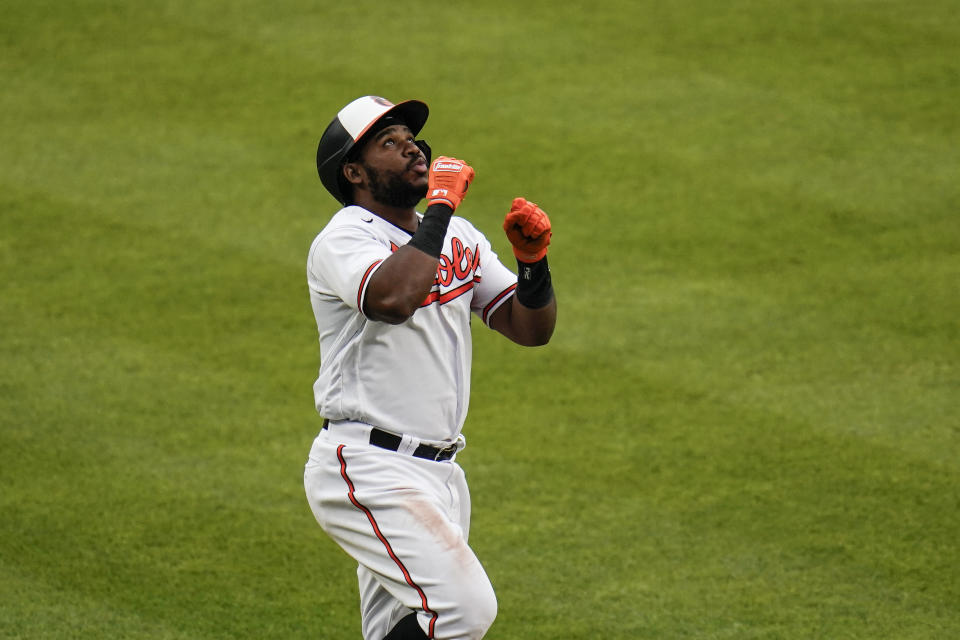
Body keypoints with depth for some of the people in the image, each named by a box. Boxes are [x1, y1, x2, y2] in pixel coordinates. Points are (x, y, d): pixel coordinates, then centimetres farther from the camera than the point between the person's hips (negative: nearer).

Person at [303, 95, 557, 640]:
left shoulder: (460, 238, 15)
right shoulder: (343, 239, -8)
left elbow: (531, 329, 13)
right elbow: (394, 298, -30)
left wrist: (533, 260, -6)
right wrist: (441, 204, -21)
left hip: (441, 472, 8)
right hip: (368, 469, -8)